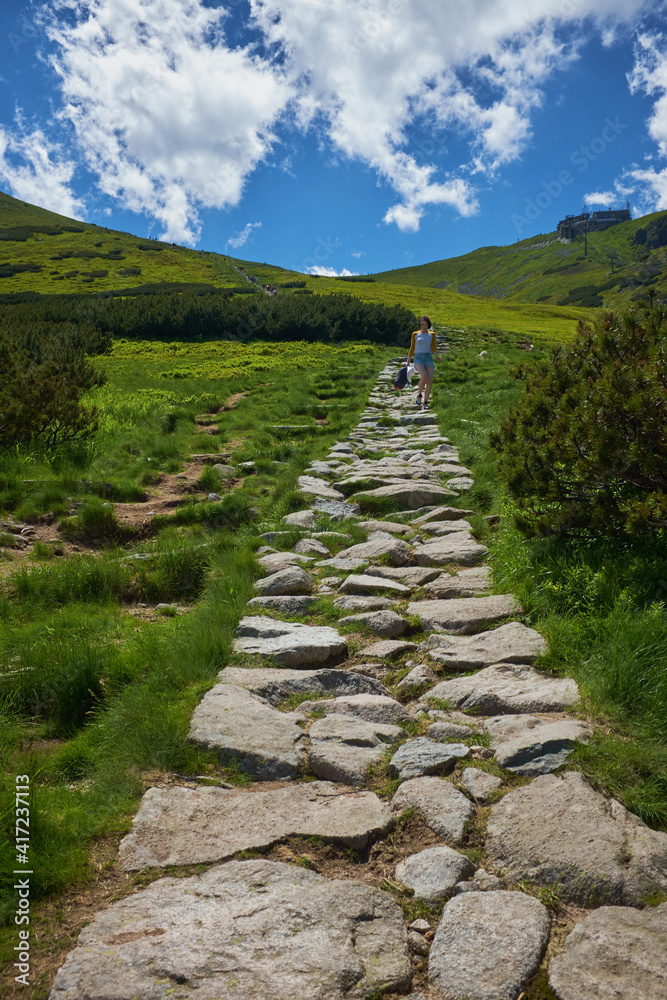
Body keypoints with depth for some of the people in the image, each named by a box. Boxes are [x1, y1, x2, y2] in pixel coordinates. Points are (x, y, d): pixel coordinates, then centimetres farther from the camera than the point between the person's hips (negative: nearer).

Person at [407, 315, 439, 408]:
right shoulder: (415, 334, 8)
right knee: (424, 376, -29)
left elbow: (433, 347, 2)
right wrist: (408, 362, 10)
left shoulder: (432, 334, 11)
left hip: (428, 358, 2)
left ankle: (425, 402, -3)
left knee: (430, 380, -12)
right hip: (418, 358, -2)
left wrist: (436, 355, -20)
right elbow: (412, 348, 13)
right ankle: (419, 395, -7)